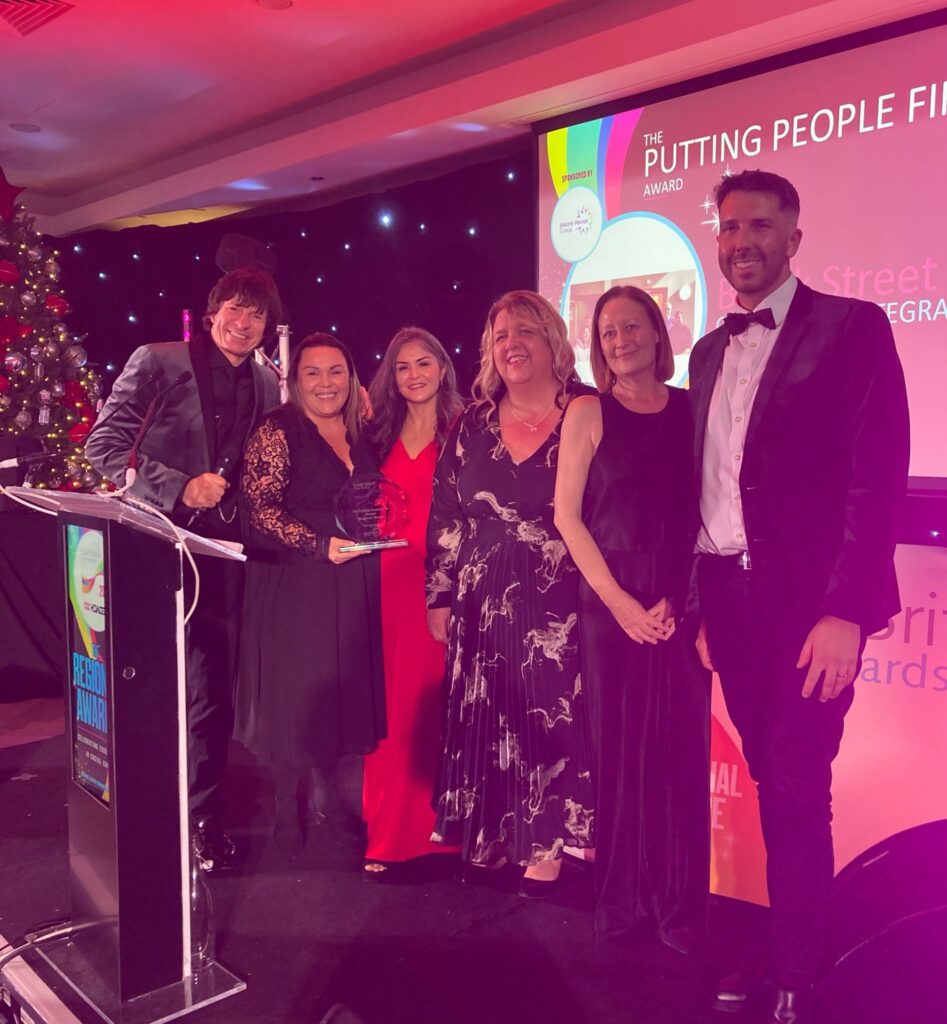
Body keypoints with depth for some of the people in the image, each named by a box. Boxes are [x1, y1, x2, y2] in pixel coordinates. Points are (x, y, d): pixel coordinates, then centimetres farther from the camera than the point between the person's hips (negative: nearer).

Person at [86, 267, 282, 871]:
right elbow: (104, 446, -9)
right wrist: (180, 488, -17)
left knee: (214, 693, 9)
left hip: (224, 553, 4)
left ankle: (203, 819, 25)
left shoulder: (268, 386, 10)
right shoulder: (156, 363, -3)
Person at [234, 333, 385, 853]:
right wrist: (320, 546, -20)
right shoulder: (277, 431, -7)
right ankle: (291, 819, 17)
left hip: (352, 589, 6)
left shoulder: (360, 434, 12)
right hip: (293, 588, -6)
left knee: (343, 691, 12)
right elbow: (259, 508, -14)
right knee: (294, 697, 1)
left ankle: (324, 793, 30)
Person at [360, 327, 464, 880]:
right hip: (389, 580, 4)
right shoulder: (384, 435, 15)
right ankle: (388, 832, 19)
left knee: (435, 702, 0)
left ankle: (436, 826, 15)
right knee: (390, 707, 6)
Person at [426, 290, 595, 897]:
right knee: (487, 720, 11)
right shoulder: (473, 426, 7)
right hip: (483, 605, 4)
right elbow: (446, 517, 9)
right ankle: (494, 836, 28)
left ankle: (546, 845, 18)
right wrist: (440, 597, 7)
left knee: (554, 717, 2)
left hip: (559, 606, -3)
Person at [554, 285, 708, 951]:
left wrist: (681, 598, -10)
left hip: (683, 602, 1)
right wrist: (622, 601, -7)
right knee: (618, 745, 5)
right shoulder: (589, 413, 3)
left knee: (680, 748, 3)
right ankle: (621, 895, 22)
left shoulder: (692, 409, 7)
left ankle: (680, 902, 19)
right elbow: (567, 515, -1)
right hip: (610, 600, -1)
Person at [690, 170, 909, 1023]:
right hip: (729, 600, 5)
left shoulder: (851, 328, -4)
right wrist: (701, 603, 10)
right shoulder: (710, 351, 15)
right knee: (775, 787, 14)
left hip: (808, 602, -5)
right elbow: (704, 484, 13)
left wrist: (846, 609, -18)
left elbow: (878, 475, -12)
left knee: (797, 791, -1)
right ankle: (786, 947, 30)